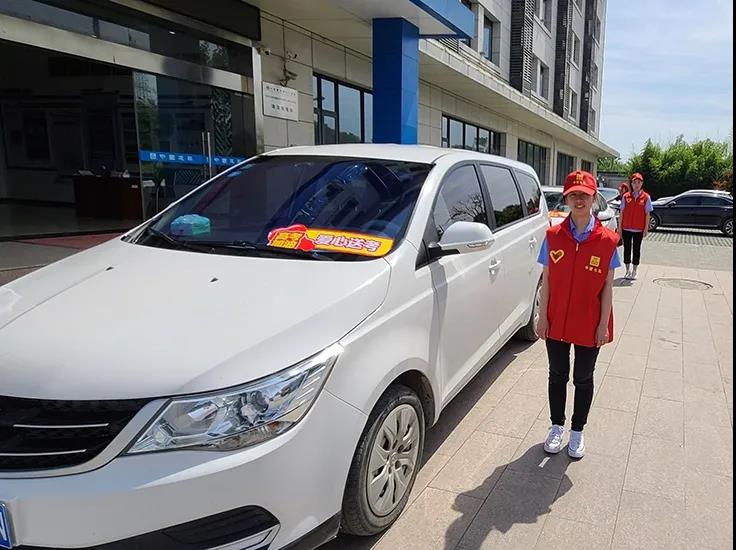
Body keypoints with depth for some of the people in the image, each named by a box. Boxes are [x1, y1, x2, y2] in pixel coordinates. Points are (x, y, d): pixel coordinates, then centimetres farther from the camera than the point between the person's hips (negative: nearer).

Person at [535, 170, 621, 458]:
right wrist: (542, 317, -3)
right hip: (556, 322, 1)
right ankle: (557, 427, 35)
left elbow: (607, 286, -4)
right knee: (557, 375, 15)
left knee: (583, 379, 14)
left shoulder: (607, 240, -8)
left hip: (590, 324, -1)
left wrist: (604, 324, -6)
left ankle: (577, 431, 33)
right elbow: (546, 279, -1)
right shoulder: (553, 236, -4)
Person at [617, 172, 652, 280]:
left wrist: (646, 228, -4)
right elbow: (621, 213, 4)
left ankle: (634, 271, 16)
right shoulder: (626, 196, 2)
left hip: (639, 229, -1)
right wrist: (620, 227, 1)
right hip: (626, 228, 1)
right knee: (627, 249, 7)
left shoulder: (646, 197, -1)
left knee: (636, 249, 7)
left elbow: (647, 214, 1)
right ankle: (628, 270, 18)